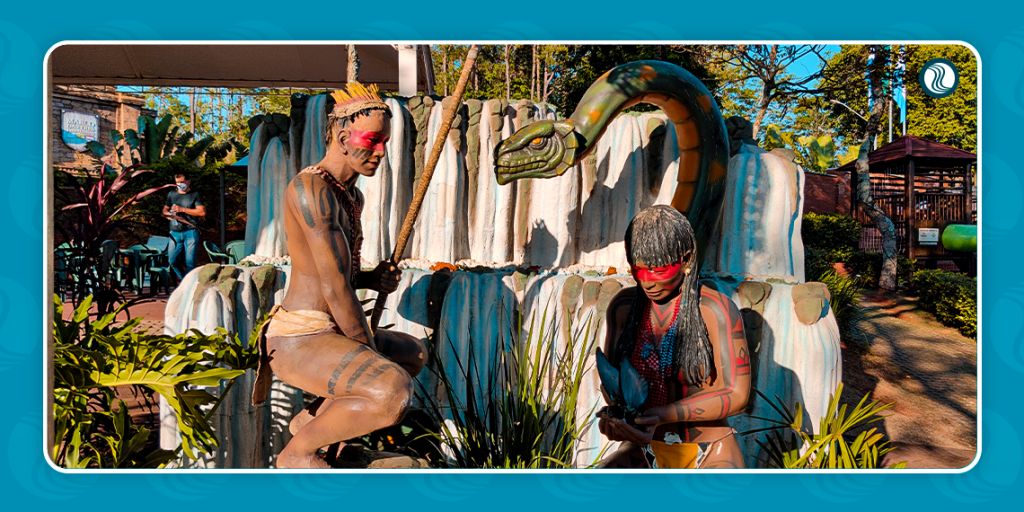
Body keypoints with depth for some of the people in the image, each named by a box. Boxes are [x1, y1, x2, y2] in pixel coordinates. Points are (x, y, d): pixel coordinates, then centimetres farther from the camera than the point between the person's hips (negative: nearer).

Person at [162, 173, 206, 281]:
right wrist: (168, 214, 1)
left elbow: (202, 212, -6)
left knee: (190, 261, -6)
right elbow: (165, 209, 27)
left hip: (190, 232, -4)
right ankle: (182, 278, 18)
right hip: (175, 232, 4)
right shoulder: (172, 194, 18)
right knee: (171, 259, -1)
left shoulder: (194, 195, 5)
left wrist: (182, 209, -8)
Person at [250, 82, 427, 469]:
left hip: (326, 334, 10)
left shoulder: (353, 196, 13)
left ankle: (311, 417, 23)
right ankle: (297, 452, -4)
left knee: (415, 355, 28)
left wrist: (373, 279, 1)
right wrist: (371, 351, -10)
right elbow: (334, 287, -21)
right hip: (299, 340, -10)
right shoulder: (311, 188, -19)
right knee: (394, 395, -32)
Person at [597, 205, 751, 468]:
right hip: (646, 449, 3)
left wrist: (664, 416, -24)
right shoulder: (623, 306, 0)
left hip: (709, 453, -3)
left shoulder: (717, 310, -11)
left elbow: (736, 394, -11)